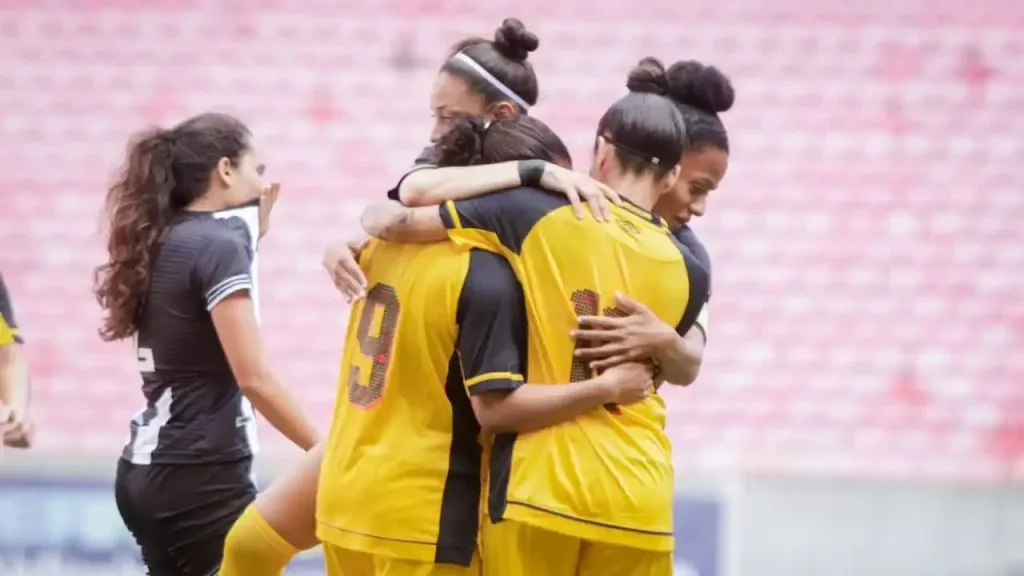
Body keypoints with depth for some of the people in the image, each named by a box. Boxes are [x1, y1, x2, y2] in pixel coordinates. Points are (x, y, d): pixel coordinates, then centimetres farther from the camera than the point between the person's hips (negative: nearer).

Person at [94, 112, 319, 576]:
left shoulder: (164, 241, 11)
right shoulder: (217, 245, -12)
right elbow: (254, 379, -16)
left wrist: (254, 232, 19)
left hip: (149, 471, 9)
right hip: (200, 476, -9)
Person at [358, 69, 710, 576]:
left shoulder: (537, 216, -5)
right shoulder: (687, 272, 2)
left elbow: (395, 222, -2)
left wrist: (375, 217, 20)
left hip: (539, 481, -2)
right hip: (636, 497, 2)